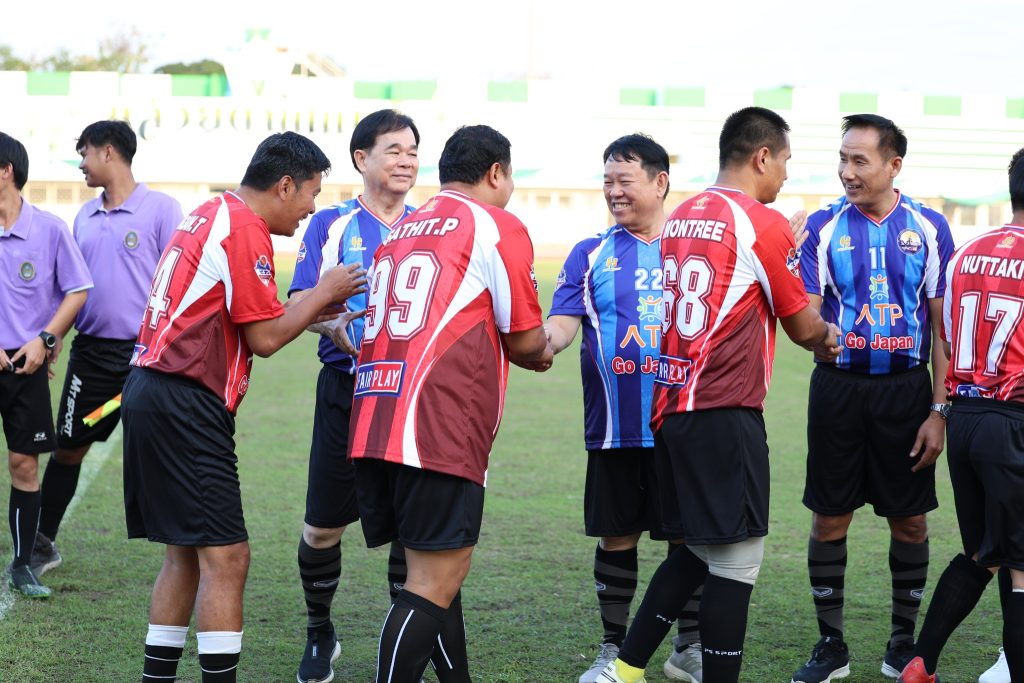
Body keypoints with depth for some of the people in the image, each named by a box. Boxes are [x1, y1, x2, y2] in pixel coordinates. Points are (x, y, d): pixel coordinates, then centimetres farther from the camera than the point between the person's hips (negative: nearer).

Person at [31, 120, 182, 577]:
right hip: (92, 349, 6)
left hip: (145, 351, -6)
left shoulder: (160, 209, -6)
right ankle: (43, 543, 23)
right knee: (67, 448, 11)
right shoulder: (85, 217, 14)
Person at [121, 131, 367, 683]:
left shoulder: (211, 217, 18)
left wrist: (311, 310, 18)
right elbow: (265, 338, -12)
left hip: (151, 394, 10)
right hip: (185, 406, -10)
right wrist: (323, 294, 2)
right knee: (226, 556, -9)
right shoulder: (244, 231, -12)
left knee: (185, 555, 15)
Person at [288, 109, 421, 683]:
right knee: (325, 524, 2)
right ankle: (320, 633, 24)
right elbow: (300, 301, -3)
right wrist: (333, 321, -24)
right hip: (347, 385, -1)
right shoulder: (331, 225, 5)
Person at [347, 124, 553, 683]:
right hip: (438, 433, -8)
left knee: (435, 570, 18)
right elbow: (525, 340, 3)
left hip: (372, 425, 8)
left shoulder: (401, 232, 23)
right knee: (436, 580, -7)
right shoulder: (498, 227, 1)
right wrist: (539, 351, 24)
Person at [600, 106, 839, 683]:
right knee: (737, 562, -2)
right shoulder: (763, 224, -8)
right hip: (726, 415, -8)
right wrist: (828, 336, 23)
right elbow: (802, 326, 1)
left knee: (697, 550, 18)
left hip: (671, 404, 8)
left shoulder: (679, 219, 14)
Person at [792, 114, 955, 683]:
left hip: (907, 388, 0)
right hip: (839, 386, 0)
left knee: (910, 520, 5)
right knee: (830, 518, 3)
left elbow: (944, 325, 2)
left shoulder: (928, 228, 0)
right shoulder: (824, 227, 1)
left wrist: (940, 410, -3)